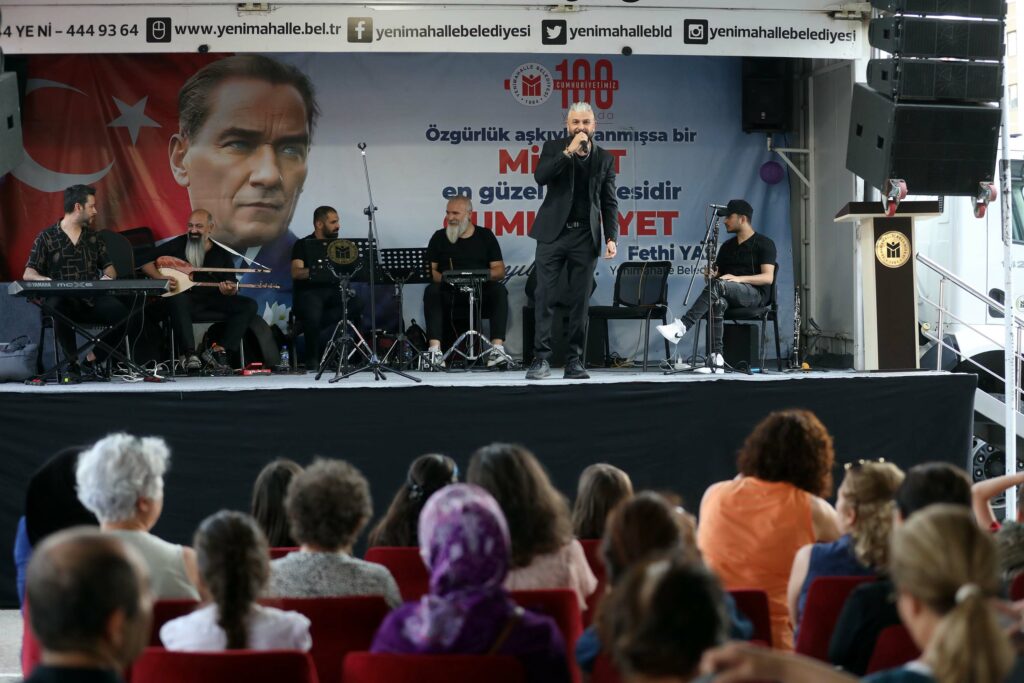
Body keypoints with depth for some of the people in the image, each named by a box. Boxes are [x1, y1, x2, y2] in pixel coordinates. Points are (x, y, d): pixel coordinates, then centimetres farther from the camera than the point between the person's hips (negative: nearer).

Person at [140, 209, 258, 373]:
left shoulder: (221, 254, 12)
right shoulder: (177, 245, 7)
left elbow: (232, 290, 9)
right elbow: (146, 263, 7)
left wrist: (229, 291, -16)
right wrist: (160, 278, -11)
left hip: (212, 298, 3)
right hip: (188, 299, -3)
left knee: (248, 305, -18)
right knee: (178, 300, -39)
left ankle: (219, 350, -25)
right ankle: (189, 354, -41)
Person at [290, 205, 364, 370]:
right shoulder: (303, 245, 3)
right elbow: (296, 273, -11)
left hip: (333, 291, 5)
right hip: (308, 291, -5)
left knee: (356, 304, -25)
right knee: (313, 313, -37)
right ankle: (312, 361, -20)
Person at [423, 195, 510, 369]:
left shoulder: (485, 236, 11)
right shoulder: (439, 238, 12)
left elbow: (500, 270, 5)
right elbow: (430, 270, 4)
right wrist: (444, 278, -18)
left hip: (480, 291, 0)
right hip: (448, 292, 0)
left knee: (499, 291, -29)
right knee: (431, 292, -30)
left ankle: (497, 348, -39)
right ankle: (434, 349, -41)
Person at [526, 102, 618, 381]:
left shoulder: (605, 158, 9)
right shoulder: (554, 148, 5)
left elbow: (609, 203, 9)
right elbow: (540, 177, -13)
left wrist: (611, 237, -1)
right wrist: (569, 151, -17)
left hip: (585, 237, 1)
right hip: (553, 233, -1)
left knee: (580, 301, 2)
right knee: (544, 297, -6)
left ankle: (574, 361, 5)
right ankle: (542, 358, -5)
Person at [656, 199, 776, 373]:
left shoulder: (764, 244, 0)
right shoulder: (727, 246, 21)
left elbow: (768, 278, -11)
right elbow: (716, 274, 21)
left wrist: (738, 278, -24)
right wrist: (711, 275, -4)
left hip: (756, 294, -5)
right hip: (729, 296, 5)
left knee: (718, 285, -34)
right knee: (717, 302, -34)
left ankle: (682, 326, -42)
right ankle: (716, 359, -42)